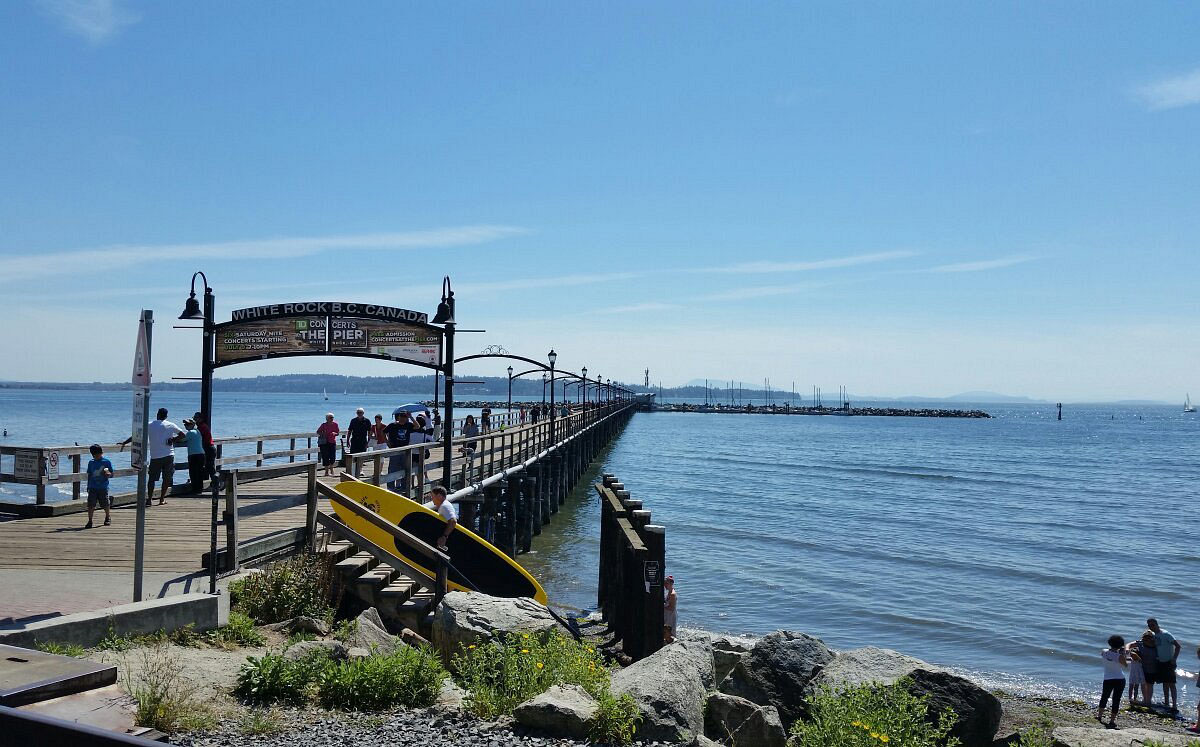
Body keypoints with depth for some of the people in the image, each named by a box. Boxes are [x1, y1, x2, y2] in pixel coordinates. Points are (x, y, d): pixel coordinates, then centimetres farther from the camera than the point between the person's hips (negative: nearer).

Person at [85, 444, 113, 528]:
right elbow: (89, 475, 17)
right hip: (92, 487, 2)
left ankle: (108, 517, 29)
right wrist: (88, 486, 16)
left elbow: (111, 474, 1)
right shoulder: (91, 462, 9)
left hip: (103, 487, -2)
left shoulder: (107, 462, -2)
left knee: (105, 504, 7)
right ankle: (90, 521, 1)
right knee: (90, 505, -5)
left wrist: (107, 473, -22)